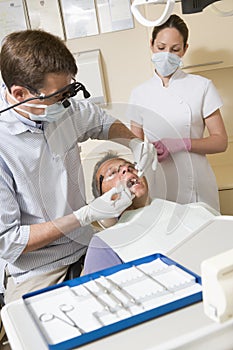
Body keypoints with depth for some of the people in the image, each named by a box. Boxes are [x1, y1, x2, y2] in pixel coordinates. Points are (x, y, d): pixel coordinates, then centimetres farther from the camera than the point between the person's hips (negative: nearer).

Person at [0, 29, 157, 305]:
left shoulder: (66, 109, -6)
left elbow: (104, 123, 18)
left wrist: (133, 143, -4)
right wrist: (87, 215, -22)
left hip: (85, 250, 6)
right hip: (36, 275, -5)